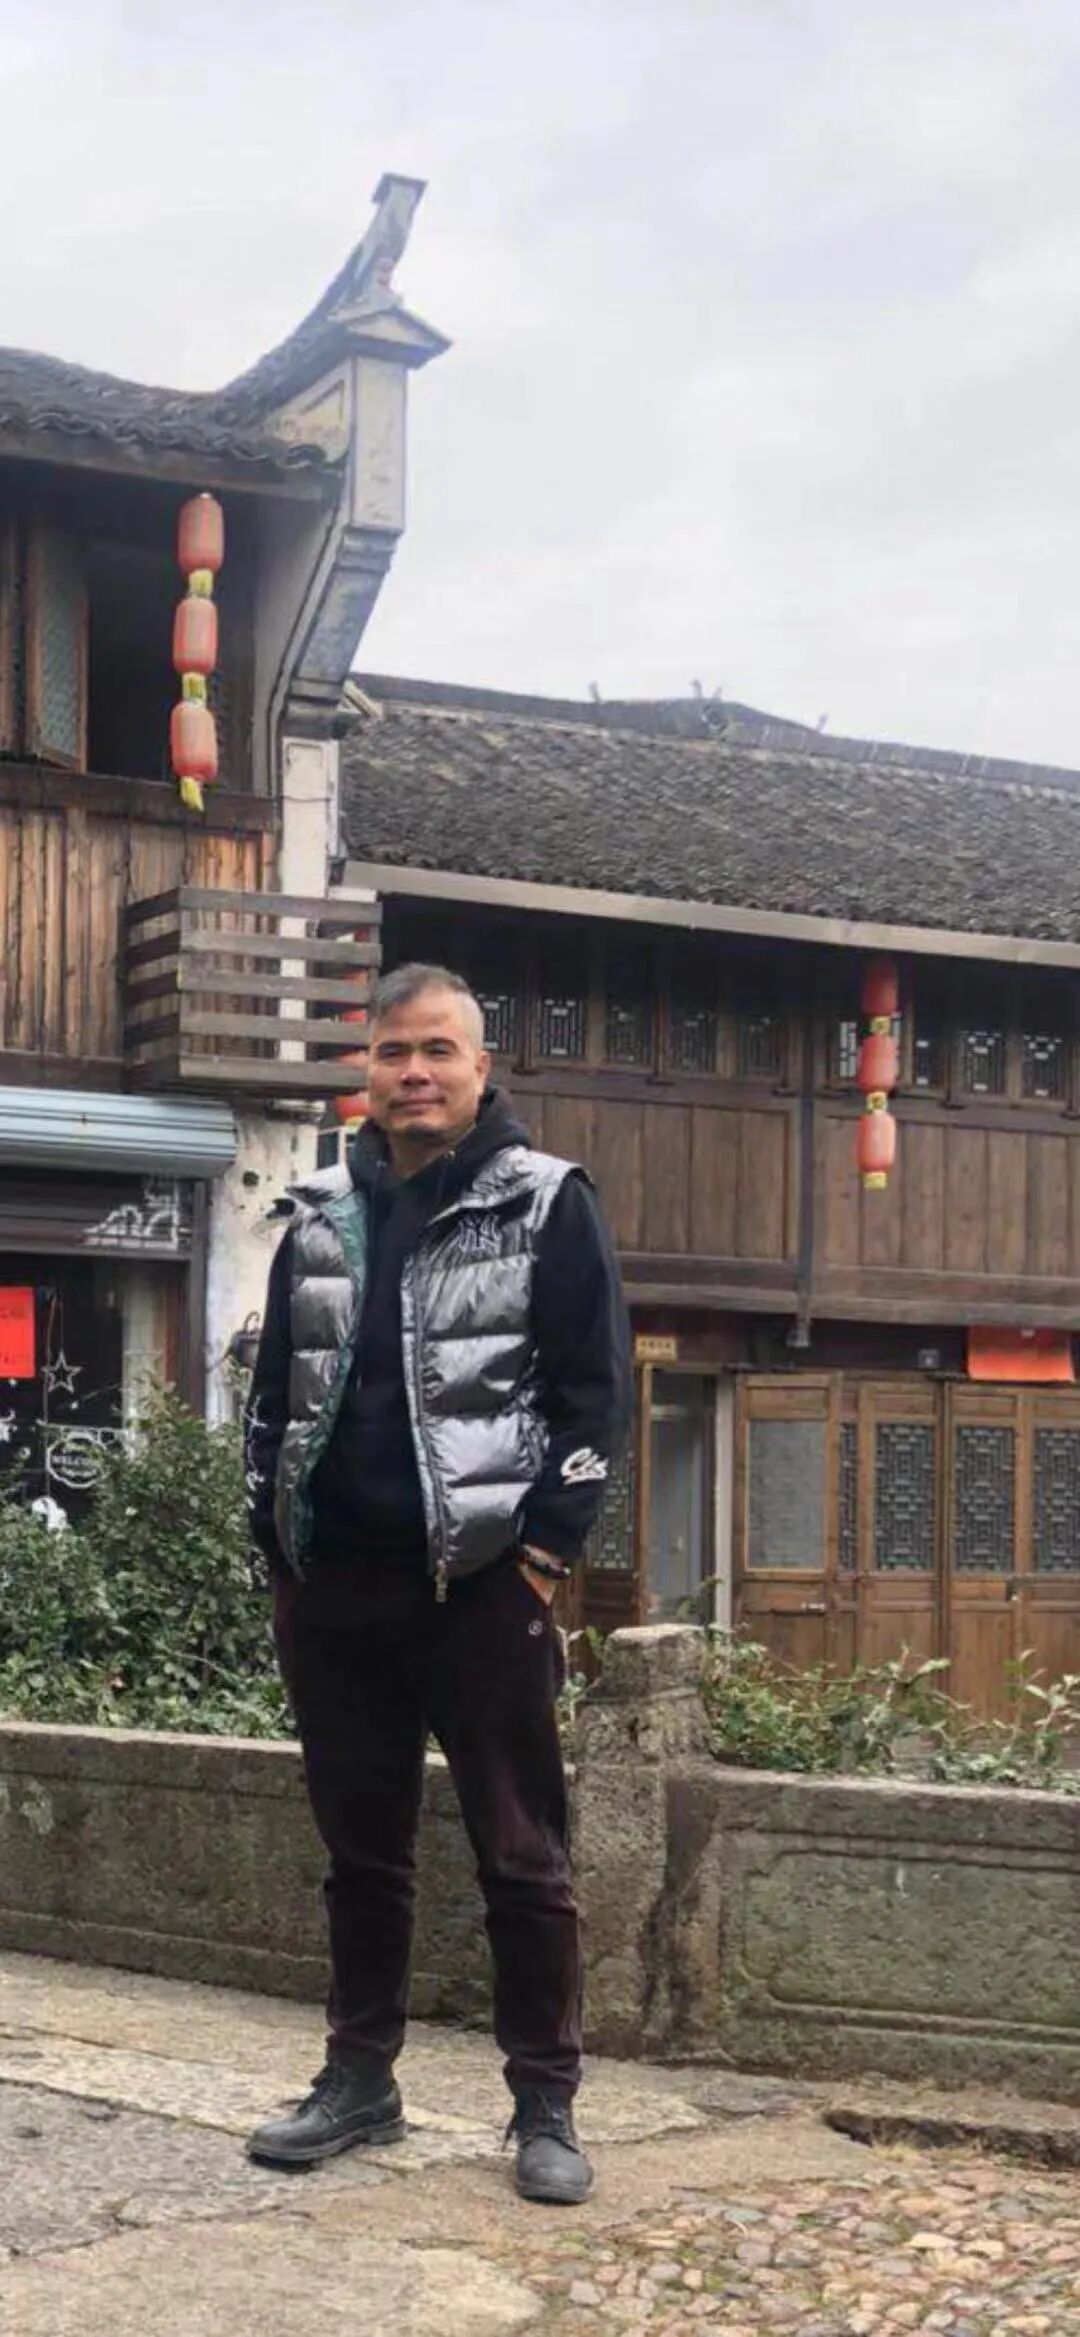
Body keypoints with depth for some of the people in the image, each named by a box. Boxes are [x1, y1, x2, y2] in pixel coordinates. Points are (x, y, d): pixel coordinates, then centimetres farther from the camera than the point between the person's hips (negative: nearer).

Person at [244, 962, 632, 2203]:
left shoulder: (544, 1204, 0)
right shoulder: (323, 1218, 13)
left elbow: (594, 1389, -4)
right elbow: (275, 1389, 18)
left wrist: (547, 1544, -10)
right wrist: (276, 1538, 10)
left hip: (482, 1586, -4)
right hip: (334, 1588, 5)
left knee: (521, 1856, 0)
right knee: (360, 1847, 14)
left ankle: (545, 2107, 10)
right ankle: (359, 2080, 26)